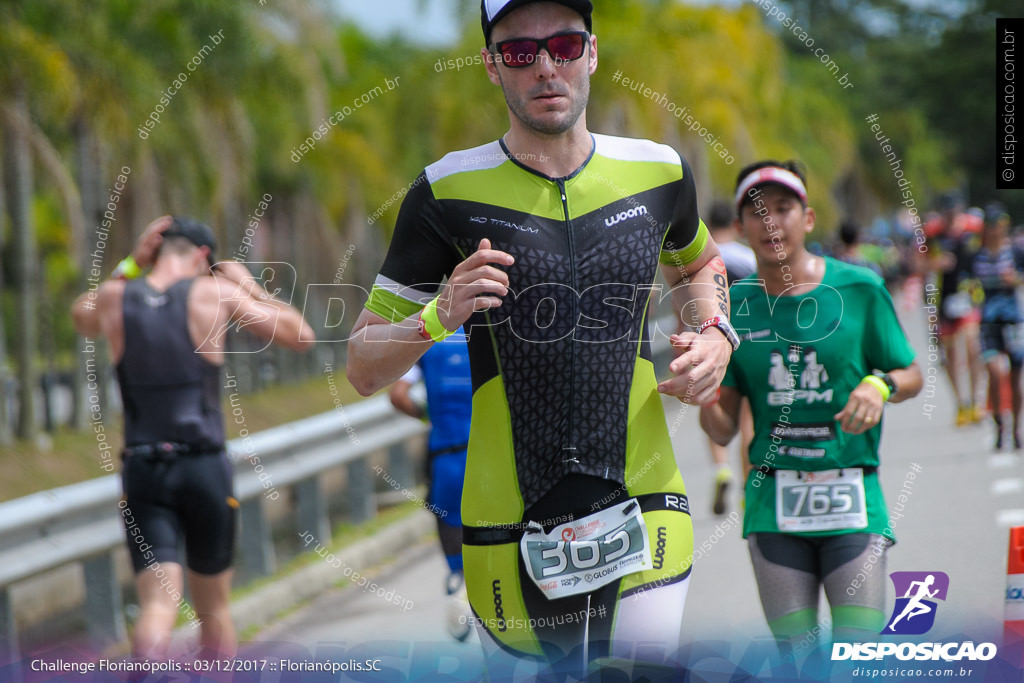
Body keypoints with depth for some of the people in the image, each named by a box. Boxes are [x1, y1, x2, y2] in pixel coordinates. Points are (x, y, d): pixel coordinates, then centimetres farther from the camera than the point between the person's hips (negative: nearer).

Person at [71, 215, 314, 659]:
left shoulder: (114, 298, 4)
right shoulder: (215, 294, -3)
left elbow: (83, 319, 30)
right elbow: (300, 336, 6)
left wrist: (131, 265, 23)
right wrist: (250, 289, 18)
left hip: (141, 472, 1)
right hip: (204, 469, -1)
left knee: (158, 605, -9)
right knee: (214, 609, 16)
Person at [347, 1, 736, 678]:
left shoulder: (658, 171, 5)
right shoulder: (449, 194, -3)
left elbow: (697, 264, 28)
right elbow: (364, 367, 1)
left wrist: (715, 334, 7)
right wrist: (438, 317, -18)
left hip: (645, 518, 2)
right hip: (511, 537, -1)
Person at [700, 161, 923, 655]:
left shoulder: (859, 289, 0)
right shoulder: (735, 305, 5)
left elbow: (912, 377, 9)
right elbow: (723, 429, 7)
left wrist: (881, 385, -13)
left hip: (852, 500, -2)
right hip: (773, 502, 2)